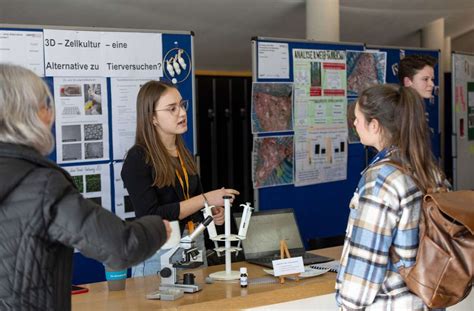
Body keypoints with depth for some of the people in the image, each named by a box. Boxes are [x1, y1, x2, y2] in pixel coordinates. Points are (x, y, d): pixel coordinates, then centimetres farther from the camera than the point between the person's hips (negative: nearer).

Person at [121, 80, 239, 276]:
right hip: (159, 251, -6)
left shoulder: (184, 154, 8)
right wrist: (206, 199, -21)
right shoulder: (138, 159, -12)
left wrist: (213, 212, -2)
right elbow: (150, 216, -21)